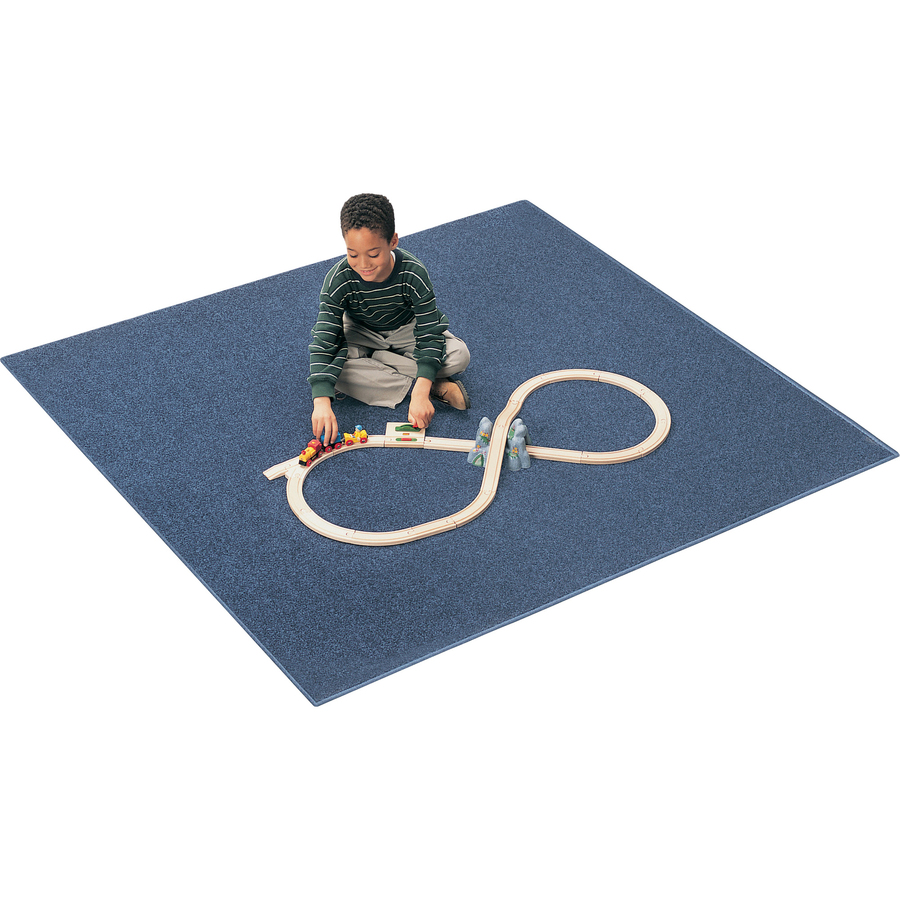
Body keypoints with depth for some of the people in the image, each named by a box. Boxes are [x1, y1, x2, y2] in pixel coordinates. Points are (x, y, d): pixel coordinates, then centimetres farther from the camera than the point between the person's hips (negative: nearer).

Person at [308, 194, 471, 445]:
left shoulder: (413, 274, -32)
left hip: (406, 330, -1)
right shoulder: (337, 280, -30)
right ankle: (438, 388, -29)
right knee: (326, 365, -33)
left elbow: (429, 335, -30)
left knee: (459, 356, -26)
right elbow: (323, 342, -34)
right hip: (361, 334, 1)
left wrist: (421, 394, -44)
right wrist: (322, 402, -49)